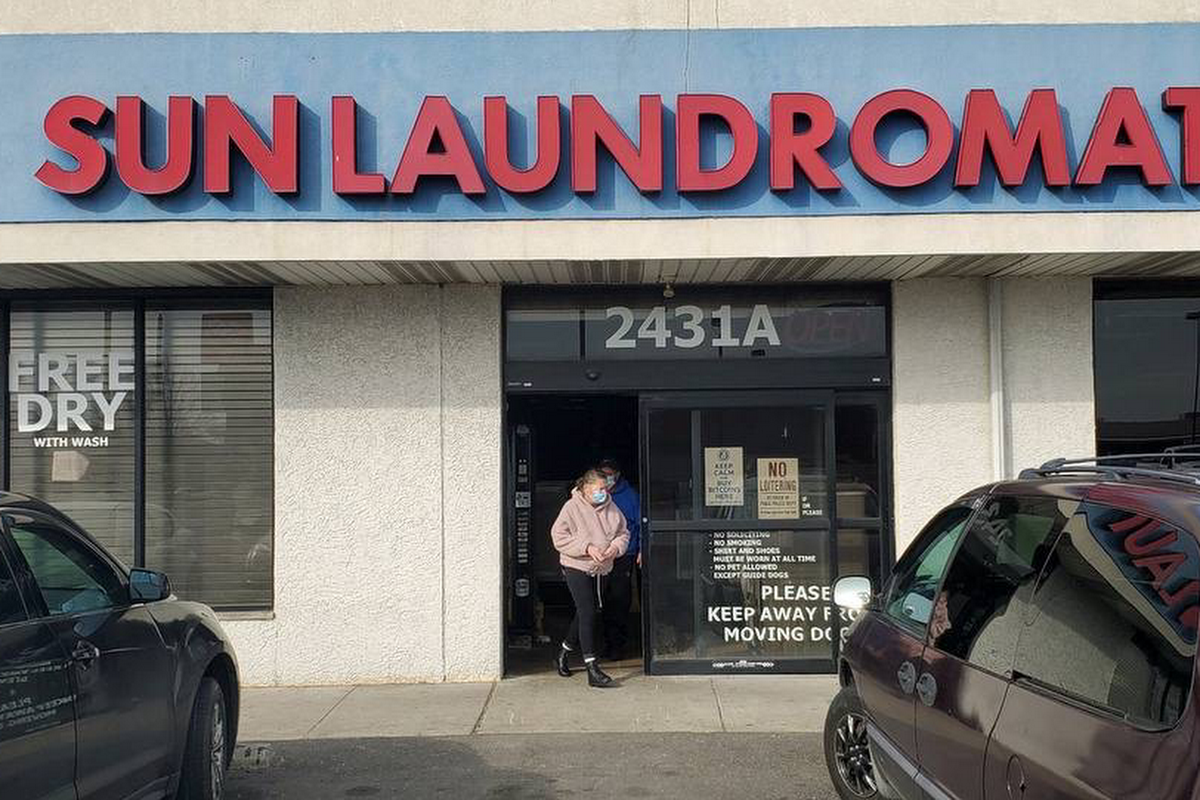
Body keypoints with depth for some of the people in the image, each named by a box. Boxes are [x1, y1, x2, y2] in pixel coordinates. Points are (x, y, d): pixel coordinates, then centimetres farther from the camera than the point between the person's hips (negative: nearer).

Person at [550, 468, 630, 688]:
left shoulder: (611, 508, 4)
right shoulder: (572, 507, -11)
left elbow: (623, 533, 11)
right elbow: (558, 536, -13)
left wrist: (616, 546, -12)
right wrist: (586, 547, -21)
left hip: (601, 569, 6)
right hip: (576, 568, -6)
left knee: (585, 614, 15)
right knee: (587, 614, -12)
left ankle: (564, 653, 36)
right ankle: (592, 669, -10)